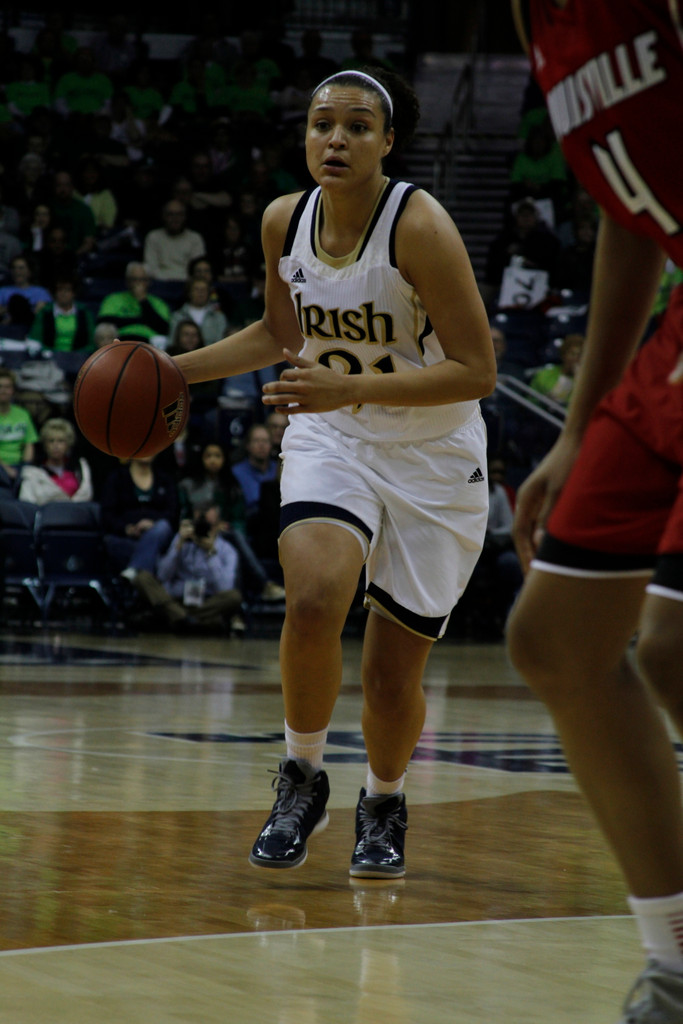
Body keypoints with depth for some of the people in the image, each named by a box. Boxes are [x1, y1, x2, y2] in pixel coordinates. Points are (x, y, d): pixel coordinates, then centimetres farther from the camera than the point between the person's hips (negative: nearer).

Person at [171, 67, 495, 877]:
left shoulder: (420, 226, -22)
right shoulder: (284, 222, -5)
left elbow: (476, 371, -22)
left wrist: (353, 388, -30)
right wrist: (176, 371, 5)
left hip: (432, 459, -3)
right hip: (331, 439, 3)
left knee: (391, 672, 2)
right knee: (313, 601, -26)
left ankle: (383, 802, 33)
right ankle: (302, 778, -3)